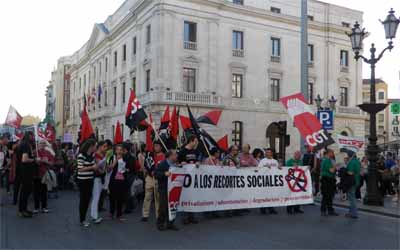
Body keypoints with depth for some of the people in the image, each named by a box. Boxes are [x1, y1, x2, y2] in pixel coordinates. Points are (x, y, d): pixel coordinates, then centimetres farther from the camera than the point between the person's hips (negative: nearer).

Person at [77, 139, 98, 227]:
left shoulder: (92, 155, 6)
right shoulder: (81, 155, -15)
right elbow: (80, 169, -18)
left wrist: (96, 167, -2)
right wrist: (92, 167, -19)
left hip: (90, 180, 7)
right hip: (83, 180, -7)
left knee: (88, 199, 12)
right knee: (83, 199, 2)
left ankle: (84, 218, 24)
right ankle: (82, 220, 13)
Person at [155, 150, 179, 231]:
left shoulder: (175, 164, 13)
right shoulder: (162, 164, -8)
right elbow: (156, 173, -16)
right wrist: (164, 173, -27)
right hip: (164, 189, -6)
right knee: (163, 207, -3)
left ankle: (170, 223, 19)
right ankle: (160, 223, 9)